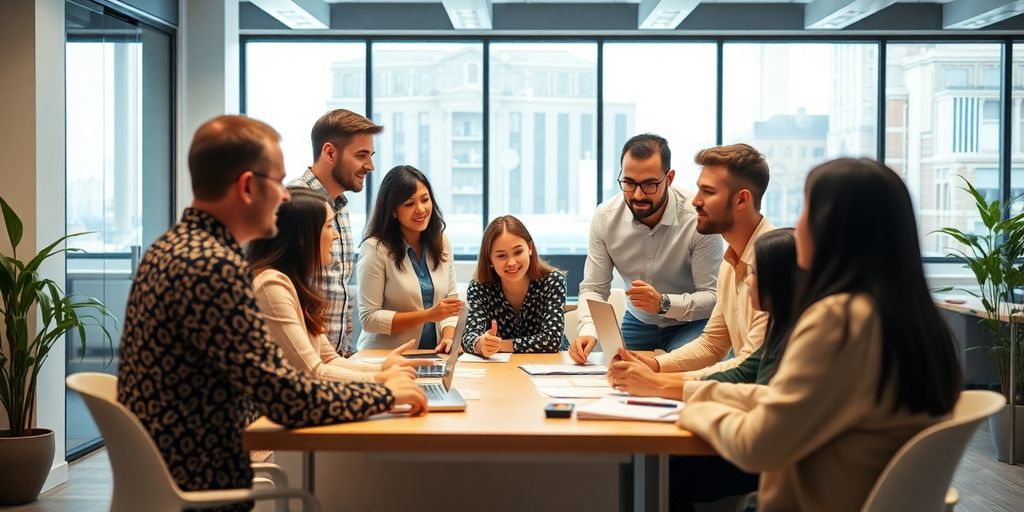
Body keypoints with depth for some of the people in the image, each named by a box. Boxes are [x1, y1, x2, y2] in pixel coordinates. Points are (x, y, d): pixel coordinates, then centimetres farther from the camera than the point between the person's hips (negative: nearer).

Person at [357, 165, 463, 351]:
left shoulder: (441, 242, 8)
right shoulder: (376, 249, -10)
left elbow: (451, 299, 11)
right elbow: (369, 319, -11)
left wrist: (448, 337, -9)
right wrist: (429, 315, -15)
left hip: (433, 356, 4)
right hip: (383, 356, -3)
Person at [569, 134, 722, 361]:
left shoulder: (698, 219, -24)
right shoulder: (604, 217, -12)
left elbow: (713, 296, -22)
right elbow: (593, 289, -7)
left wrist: (664, 303, -38)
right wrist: (588, 331, -27)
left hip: (690, 324, -4)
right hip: (638, 323, 4)